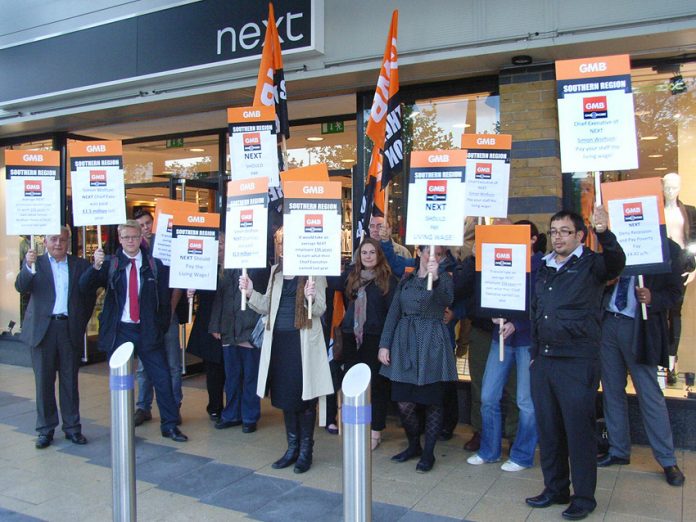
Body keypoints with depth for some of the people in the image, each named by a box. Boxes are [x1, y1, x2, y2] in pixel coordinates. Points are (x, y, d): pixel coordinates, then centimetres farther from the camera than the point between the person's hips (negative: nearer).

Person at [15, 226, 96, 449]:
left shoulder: (80, 264, 7)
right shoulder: (35, 262, 5)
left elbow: (89, 295, 10)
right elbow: (21, 287, -11)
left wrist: (81, 322, 2)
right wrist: (29, 266, -28)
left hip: (70, 329, 1)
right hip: (43, 328, 0)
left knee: (70, 381, 8)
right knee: (44, 381, 6)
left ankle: (72, 428, 18)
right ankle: (46, 430, 17)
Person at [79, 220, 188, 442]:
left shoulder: (154, 265, 3)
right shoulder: (110, 264, 1)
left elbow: (164, 298, 5)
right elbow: (84, 285, -12)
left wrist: (162, 326, 1)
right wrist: (95, 266, -30)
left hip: (148, 331, 0)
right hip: (119, 330, 0)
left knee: (162, 378, 2)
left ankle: (169, 425, 14)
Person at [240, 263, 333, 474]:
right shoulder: (276, 271, 13)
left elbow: (320, 309, -9)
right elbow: (267, 307, 15)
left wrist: (310, 297, -29)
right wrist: (250, 293, -1)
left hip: (303, 341, -5)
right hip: (278, 340, 6)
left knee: (305, 397, 2)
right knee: (285, 396, 12)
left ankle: (305, 452, 16)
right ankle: (292, 448, 26)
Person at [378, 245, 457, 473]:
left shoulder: (444, 278, 1)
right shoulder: (406, 280, 12)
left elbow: (447, 299, -21)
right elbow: (393, 314, 10)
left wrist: (435, 277, -39)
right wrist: (384, 344, 3)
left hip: (432, 345, -3)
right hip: (405, 343, 3)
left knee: (432, 401, 3)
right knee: (404, 403, 5)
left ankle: (428, 453, 19)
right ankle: (413, 445, 28)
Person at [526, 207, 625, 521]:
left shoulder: (591, 264, -3)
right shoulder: (543, 267, 14)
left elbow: (616, 263, -26)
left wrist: (605, 233, -43)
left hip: (578, 362, -6)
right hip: (543, 360, 6)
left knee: (578, 429, 1)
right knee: (548, 427, 12)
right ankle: (555, 489, 27)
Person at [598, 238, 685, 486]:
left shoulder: (667, 248, -2)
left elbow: (674, 293, -4)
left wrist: (652, 298, -22)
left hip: (639, 328, -4)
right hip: (608, 322, 4)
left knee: (650, 395, -1)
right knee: (612, 391, 12)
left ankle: (668, 461, 14)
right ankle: (618, 451, 26)